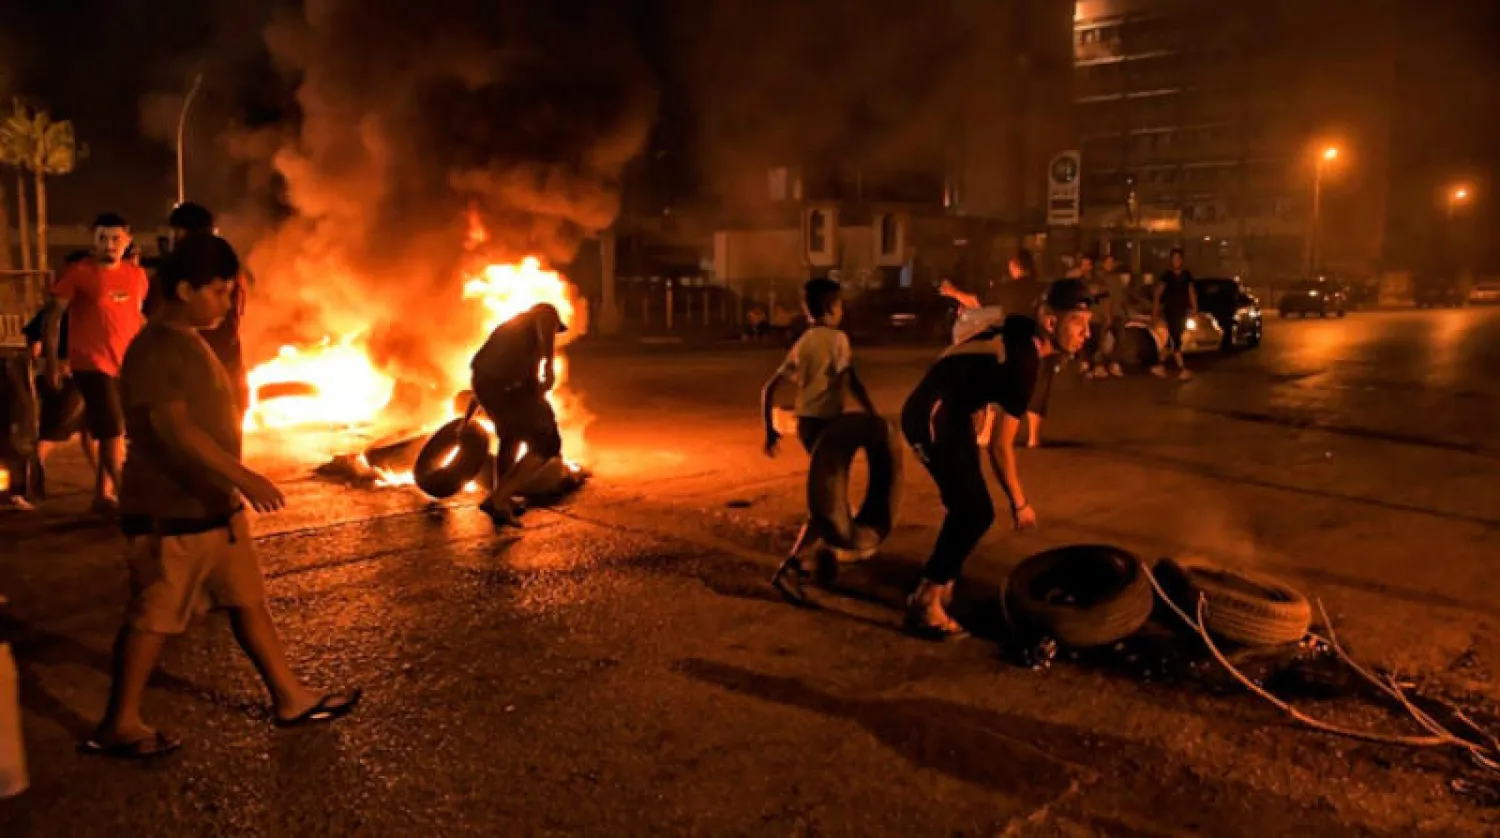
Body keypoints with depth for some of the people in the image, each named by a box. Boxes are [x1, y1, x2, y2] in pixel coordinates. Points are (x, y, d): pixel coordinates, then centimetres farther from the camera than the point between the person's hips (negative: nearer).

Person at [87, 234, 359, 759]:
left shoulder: (191, 343, 11)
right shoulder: (153, 351, -18)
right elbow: (175, 429, -28)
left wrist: (231, 486, 22)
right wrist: (243, 477, -33)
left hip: (214, 506, 9)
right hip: (169, 515, -9)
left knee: (249, 601, 12)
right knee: (153, 618, 3)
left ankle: (290, 699, 21)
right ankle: (117, 726, 20)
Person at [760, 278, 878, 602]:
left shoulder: (801, 344, 11)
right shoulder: (837, 338, -7)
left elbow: (768, 389, 9)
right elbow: (852, 382, -20)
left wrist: (770, 431, 14)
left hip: (805, 423, 7)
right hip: (827, 422, -7)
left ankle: (827, 558, 33)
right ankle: (790, 567, -18)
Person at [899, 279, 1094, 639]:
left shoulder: (1023, 332, 2)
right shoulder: (1023, 363, -24)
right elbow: (1000, 446, -20)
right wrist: (1019, 503, -9)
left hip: (950, 413, 10)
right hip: (932, 418, -10)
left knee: (967, 507, 15)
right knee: (976, 512, -10)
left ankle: (940, 586, 28)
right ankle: (925, 604, -2)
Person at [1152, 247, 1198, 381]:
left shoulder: (1187, 275, 8)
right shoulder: (1167, 275, -4)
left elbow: (1191, 292, 11)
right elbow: (1158, 293, -4)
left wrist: (1194, 308, 3)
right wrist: (1155, 309, -10)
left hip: (1182, 311, 5)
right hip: (1170, 311, -5)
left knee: (1173, 342, 10)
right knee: (1176, 342, -9)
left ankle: (1161, 366, 21)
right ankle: (1183, 370, -11)